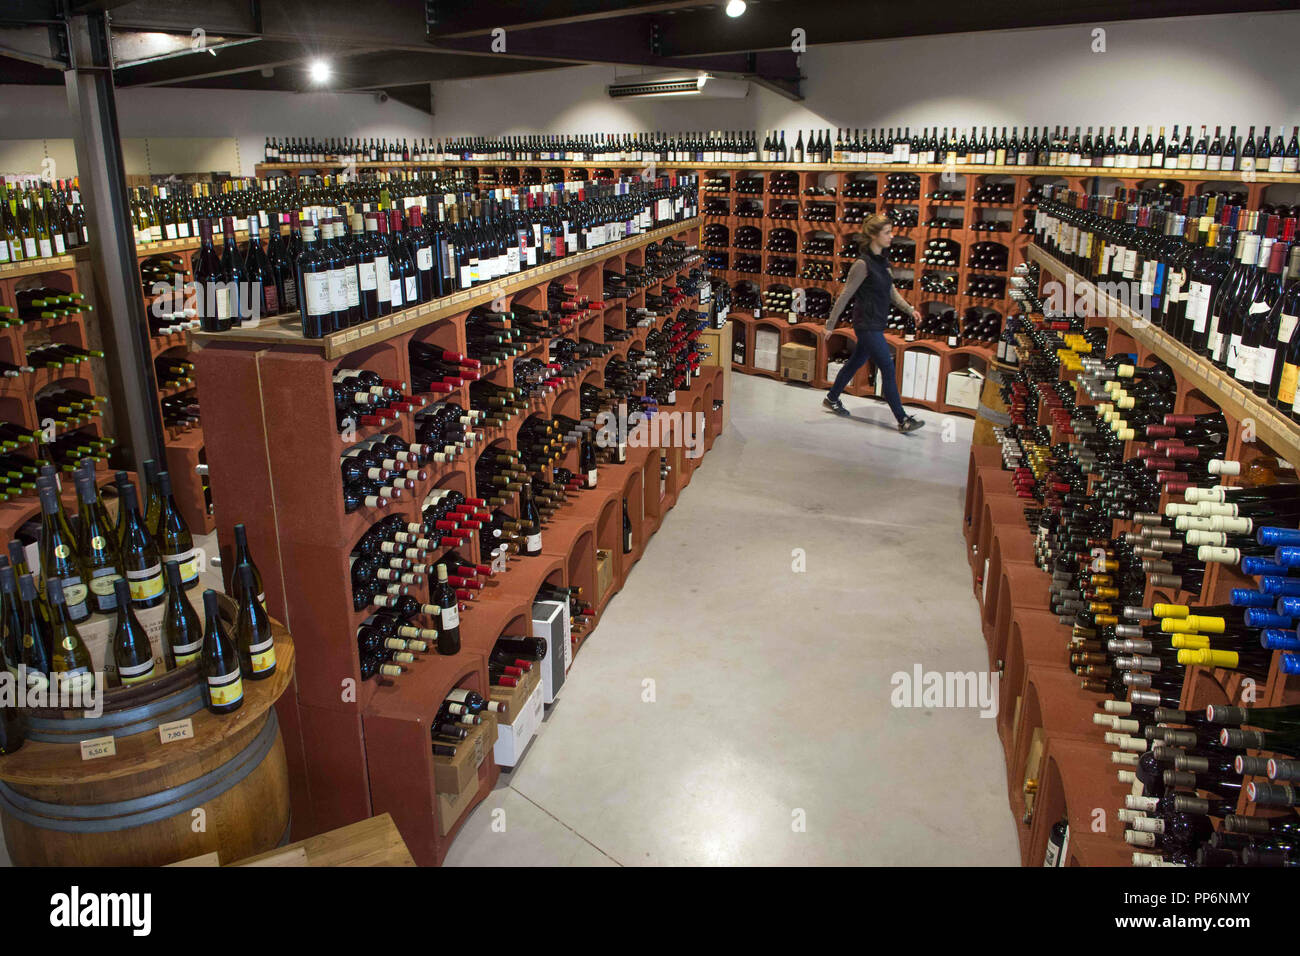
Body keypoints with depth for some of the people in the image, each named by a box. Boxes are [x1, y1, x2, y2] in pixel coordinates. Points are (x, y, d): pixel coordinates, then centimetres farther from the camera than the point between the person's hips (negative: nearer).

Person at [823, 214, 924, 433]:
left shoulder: (881, 261, 9)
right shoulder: (863, 264, -17)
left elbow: (891, 291, 17)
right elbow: (845, 296, -15)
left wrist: (910, 309, 7)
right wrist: (830, 324, -13)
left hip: (876, 323, 9)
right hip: (867, 324, -9)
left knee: (856, 362, 20)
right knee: (888, 369, -6)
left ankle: (832, 398, 38)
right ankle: (902, 420, -1)